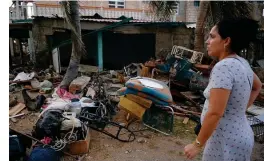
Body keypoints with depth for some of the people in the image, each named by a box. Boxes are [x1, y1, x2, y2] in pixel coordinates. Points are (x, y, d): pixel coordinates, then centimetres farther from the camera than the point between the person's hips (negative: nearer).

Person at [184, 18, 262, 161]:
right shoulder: (242, 63, 4)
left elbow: (215, 113, -28)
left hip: (226, 141, -9)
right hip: (238, 136, 9)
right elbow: (257, 86, 23)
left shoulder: (223, 67, -24)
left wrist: (197, 144, -19)